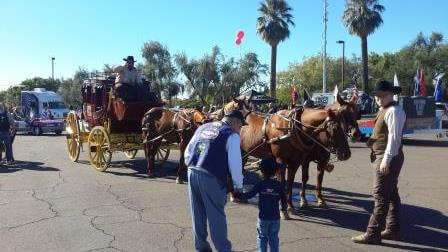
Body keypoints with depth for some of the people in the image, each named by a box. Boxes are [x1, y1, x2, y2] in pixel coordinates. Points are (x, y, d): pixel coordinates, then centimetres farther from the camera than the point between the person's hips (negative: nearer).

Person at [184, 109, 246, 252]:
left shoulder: (203, 127, 18)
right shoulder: (232, 135, -3)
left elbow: (187, 152, 18)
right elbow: (235, 163, -9)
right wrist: (238, 185, 4)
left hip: (192, 173, 6)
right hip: (211, 178, -6)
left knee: (198, 214, 18)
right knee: (216, 216, 8)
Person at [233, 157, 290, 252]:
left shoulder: (260, 185, -11)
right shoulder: (280, 185, -3)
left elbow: (248, 195, -13)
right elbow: (284, 200, 5)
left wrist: (236, 194, -3)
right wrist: (284, 210, 23)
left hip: (263, 217, -2)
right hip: (275, 218, 2)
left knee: (262, 237, 11)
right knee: (274, 238, 13)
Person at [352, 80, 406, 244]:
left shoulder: (394, 111, -17)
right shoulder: (384, 110, 15)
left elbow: (394, 138, -23)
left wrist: (386, 160, -26)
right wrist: (372, 141, 6)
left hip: (388, 158, -10)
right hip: (382, 157, 10)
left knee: (380, 196, -7)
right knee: (391, 194, 15)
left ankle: (372, 234, -2)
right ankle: (393, 230, 24)